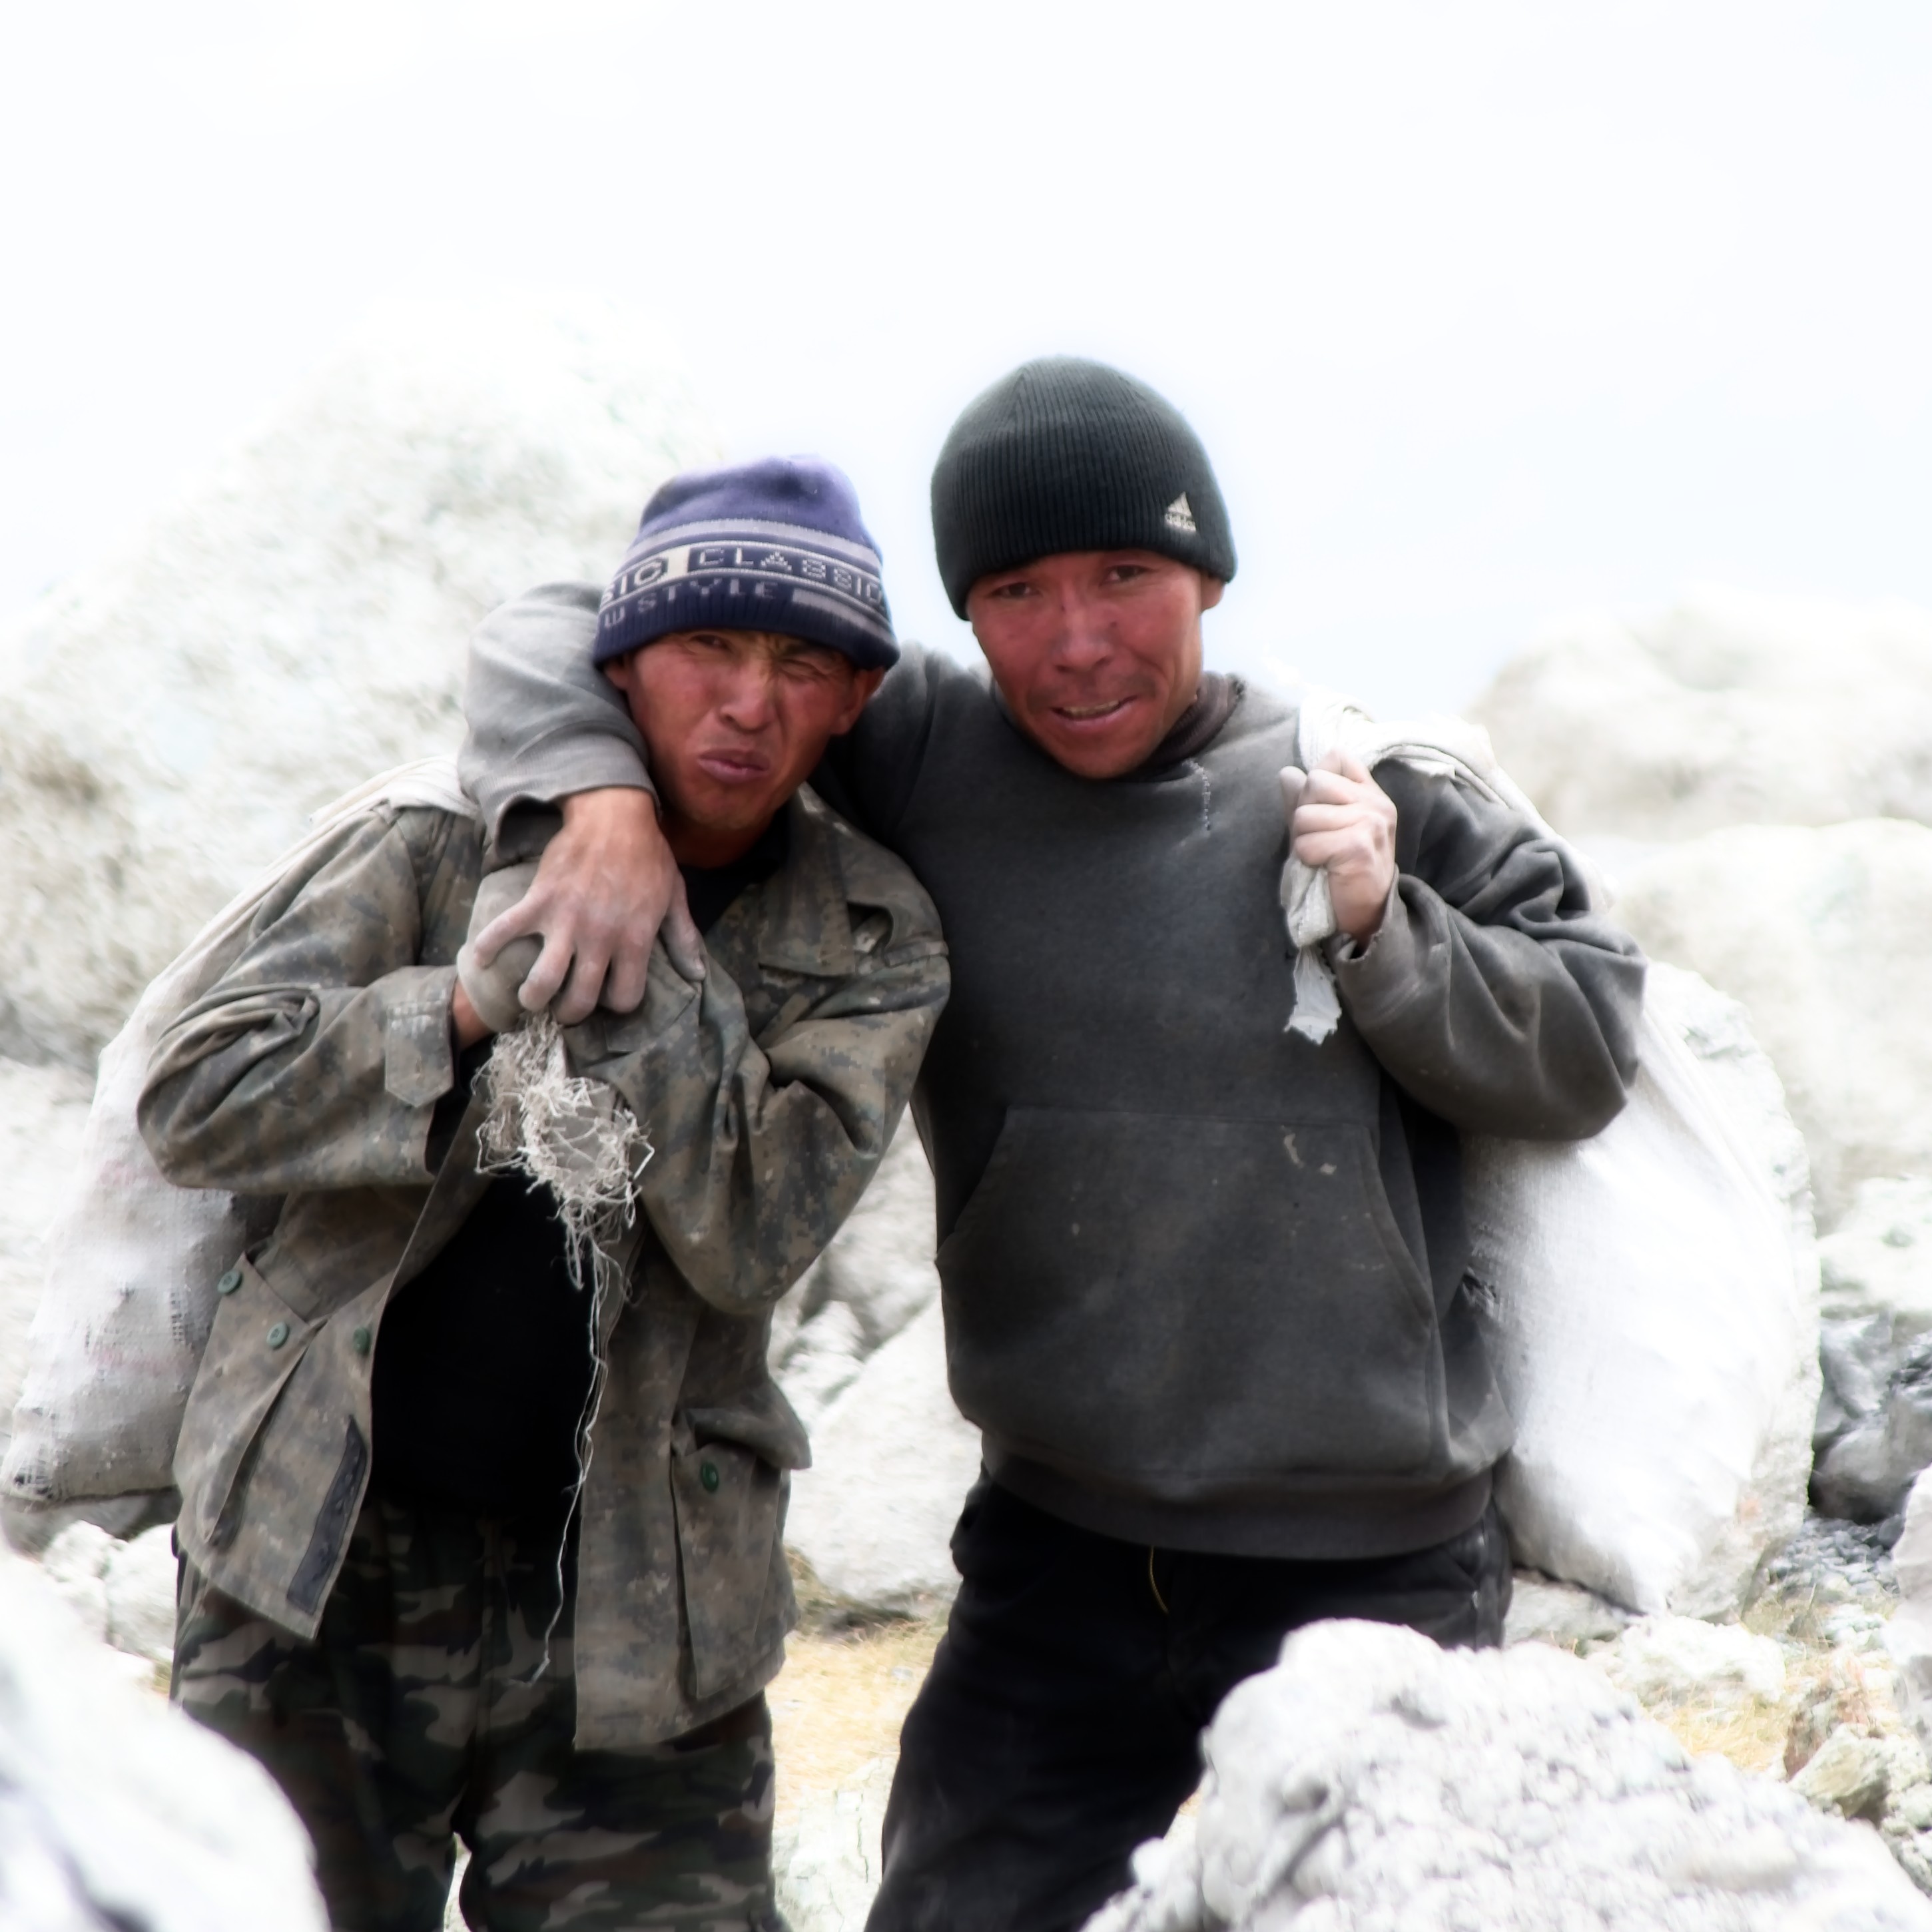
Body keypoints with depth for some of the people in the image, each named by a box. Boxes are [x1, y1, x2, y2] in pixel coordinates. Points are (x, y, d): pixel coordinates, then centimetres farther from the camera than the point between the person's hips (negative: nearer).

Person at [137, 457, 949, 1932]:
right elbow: (194, 1101, -6)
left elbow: (751, 1237, -12)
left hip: (631, 1602, 0)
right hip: (324, 1553, 0)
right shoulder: (447, 853, 1)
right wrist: (470, 1002, -17)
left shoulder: (869, 948, 2)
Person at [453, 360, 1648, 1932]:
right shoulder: (916, 757, 0)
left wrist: (1387, 935, -13)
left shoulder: (1374, 792, -3)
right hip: (1059, 1566, 2)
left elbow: (1588, 1052, 1)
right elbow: (596, 637, 6)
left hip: (1380, 1578, -1)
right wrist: (609, 793, -14)